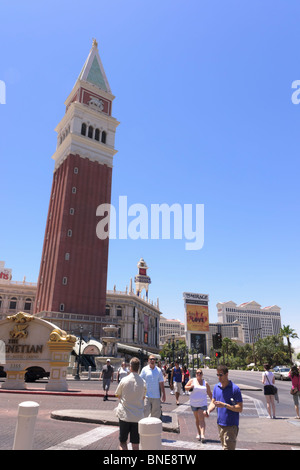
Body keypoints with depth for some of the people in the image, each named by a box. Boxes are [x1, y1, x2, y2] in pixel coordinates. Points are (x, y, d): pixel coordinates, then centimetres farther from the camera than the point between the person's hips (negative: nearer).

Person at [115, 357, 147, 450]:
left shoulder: (124, 380, -10)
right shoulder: (143, 382, -5)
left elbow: (118, 395, 4)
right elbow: (143, 397, 8)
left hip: (124, 415, -1)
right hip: (138, 416, 2)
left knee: (123, 442, 12)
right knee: (135, 444, 11)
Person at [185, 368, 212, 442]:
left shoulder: (205, 383, 4)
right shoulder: (192, 380, 3)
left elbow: (210, 394, 11)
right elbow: (186, 387, 3)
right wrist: (190, 387, -17)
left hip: (202, 404, -1)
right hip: (194, 403, 1)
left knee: (201, 419, -12)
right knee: (197, 419, 12)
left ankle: (202, 435, -18)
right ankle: (199, 433, 26)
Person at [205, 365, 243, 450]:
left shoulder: (235, 388, -14)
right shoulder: (216, 387, 5)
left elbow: (240, 408, -14)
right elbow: (213, 402, 10)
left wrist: (225, 405, -24)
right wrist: (208, 410, -10)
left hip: (231, 425, -6)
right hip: (220, 423, 6)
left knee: (228, 447, -7)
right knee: (224, 446, 19)